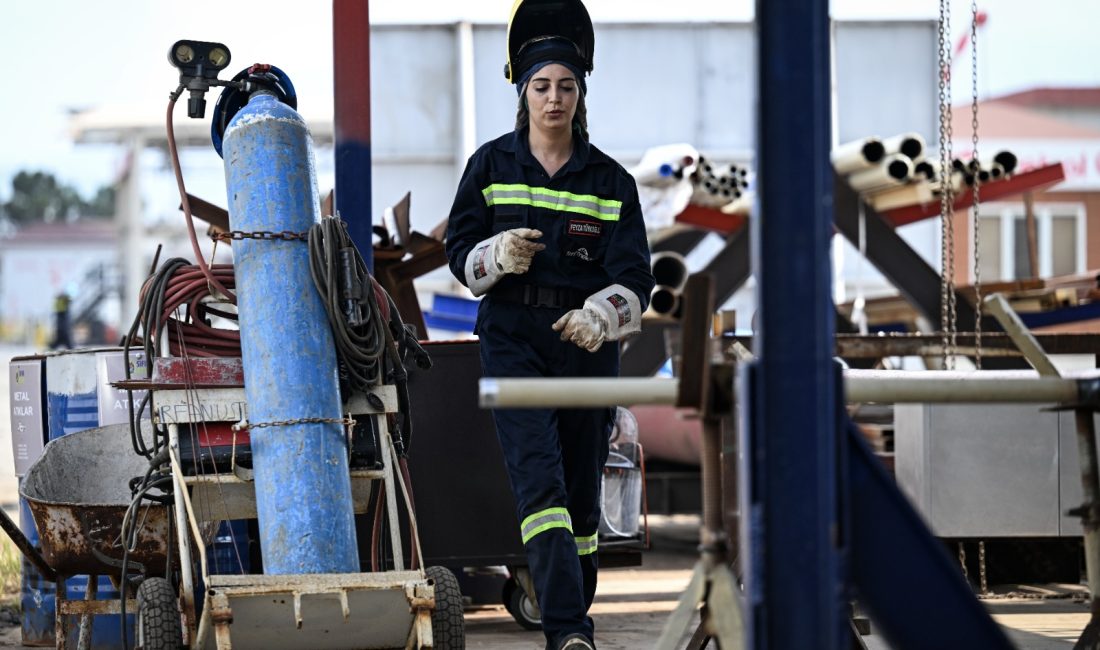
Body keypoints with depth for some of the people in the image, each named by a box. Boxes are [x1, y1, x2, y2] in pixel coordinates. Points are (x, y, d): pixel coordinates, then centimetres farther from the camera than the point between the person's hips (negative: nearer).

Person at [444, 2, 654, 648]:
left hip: (588, 342, 2)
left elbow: (634, 276, -5)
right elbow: (460, 250, 7)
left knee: (582, 486, 8)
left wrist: (600, 316, -25)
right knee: (538, 476, -17)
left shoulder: (611, 180, 4)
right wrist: (498, 256, -15)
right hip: (513, 337, -2)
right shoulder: (492, 164, 5)